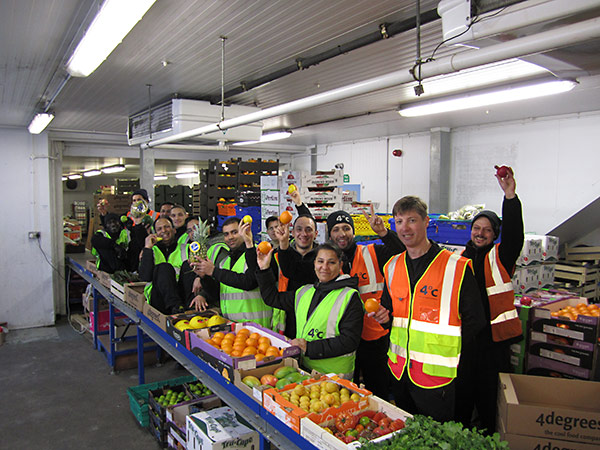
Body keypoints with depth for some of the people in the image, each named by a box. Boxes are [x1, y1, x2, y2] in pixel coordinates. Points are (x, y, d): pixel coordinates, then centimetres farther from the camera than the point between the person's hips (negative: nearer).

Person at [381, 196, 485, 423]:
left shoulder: (457, 268, -12)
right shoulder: (392, 266, 5)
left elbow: (474, 321, -8)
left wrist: (448, 352, -8)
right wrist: (385, 317, -1)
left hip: (437, 375, -5)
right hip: (399, 370, 5)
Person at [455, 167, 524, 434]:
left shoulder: (500, 257, 0)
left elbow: (514, 234, -19)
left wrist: (510, 197, -32)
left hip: (494, 335, -3)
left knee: (490, 391, 5)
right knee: (462, 387, 12)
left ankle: (489, 436, 24)